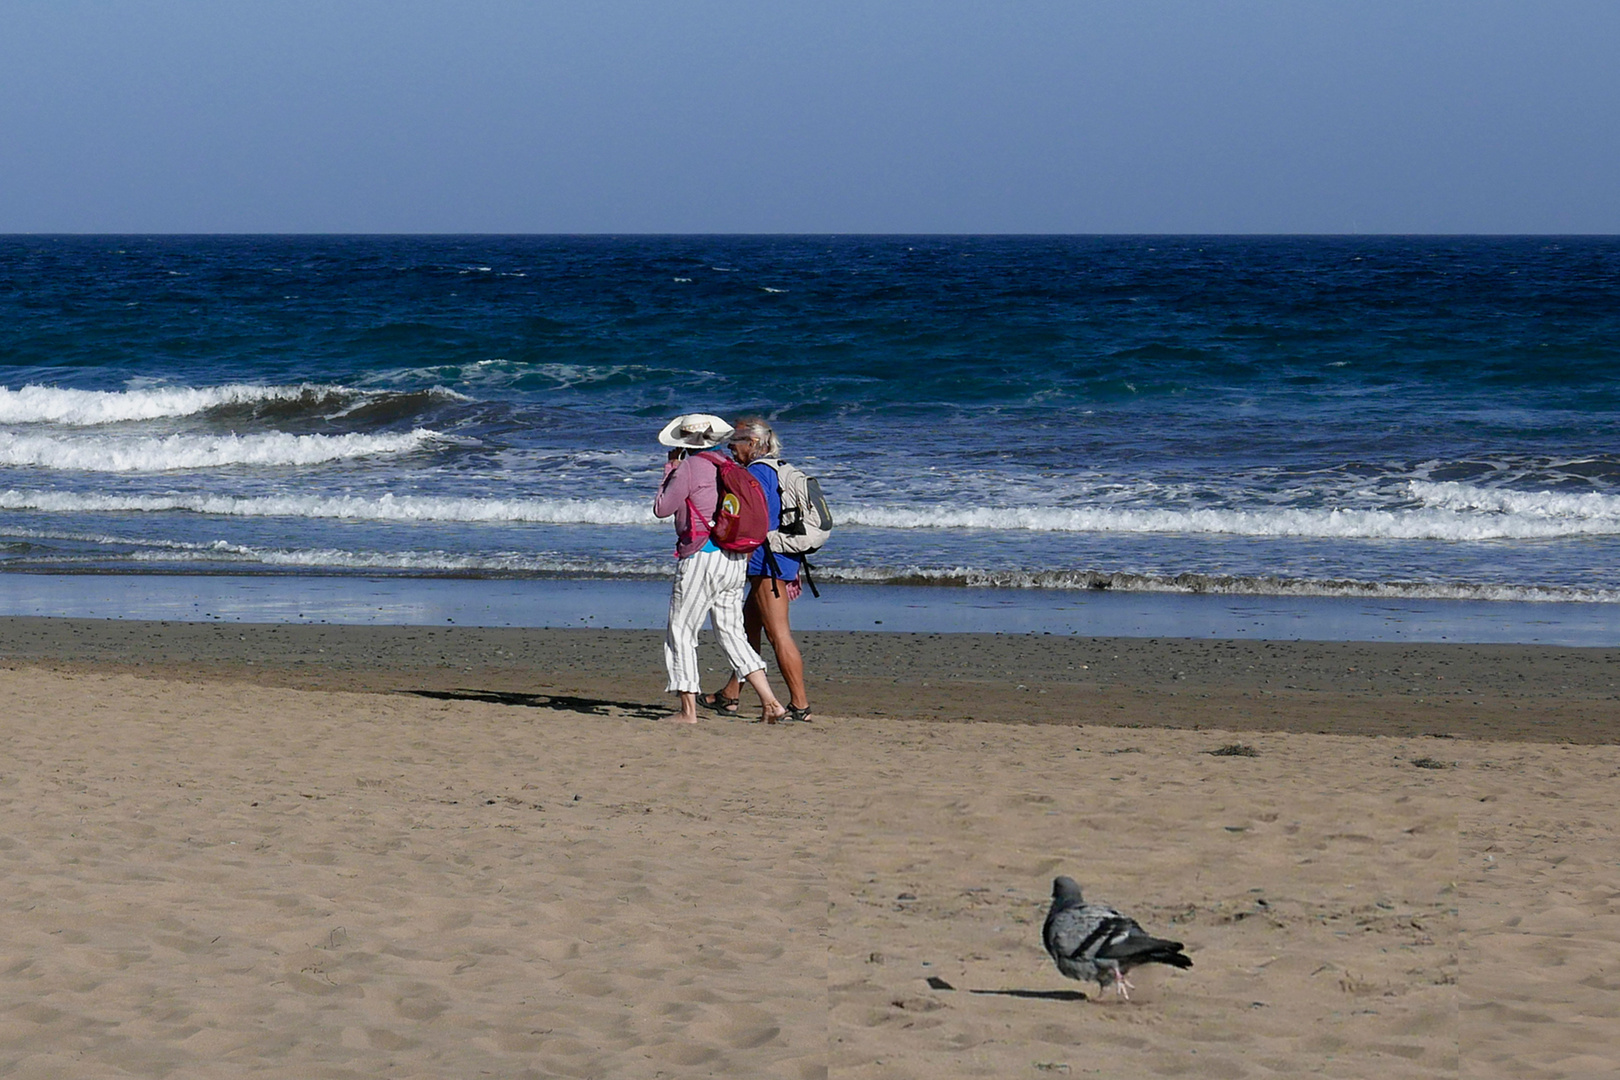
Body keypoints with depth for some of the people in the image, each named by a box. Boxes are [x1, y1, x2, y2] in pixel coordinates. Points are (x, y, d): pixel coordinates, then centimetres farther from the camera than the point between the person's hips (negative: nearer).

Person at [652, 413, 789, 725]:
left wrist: (670, 469, 8)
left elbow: (661, 508, -1)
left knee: (681, 631, 3)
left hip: (701, 559, -7)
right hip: (736, 560, 7)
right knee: (731, 632, 11)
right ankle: (770, 702, 0)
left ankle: (688, 710, 1)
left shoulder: (689, 468, -10)